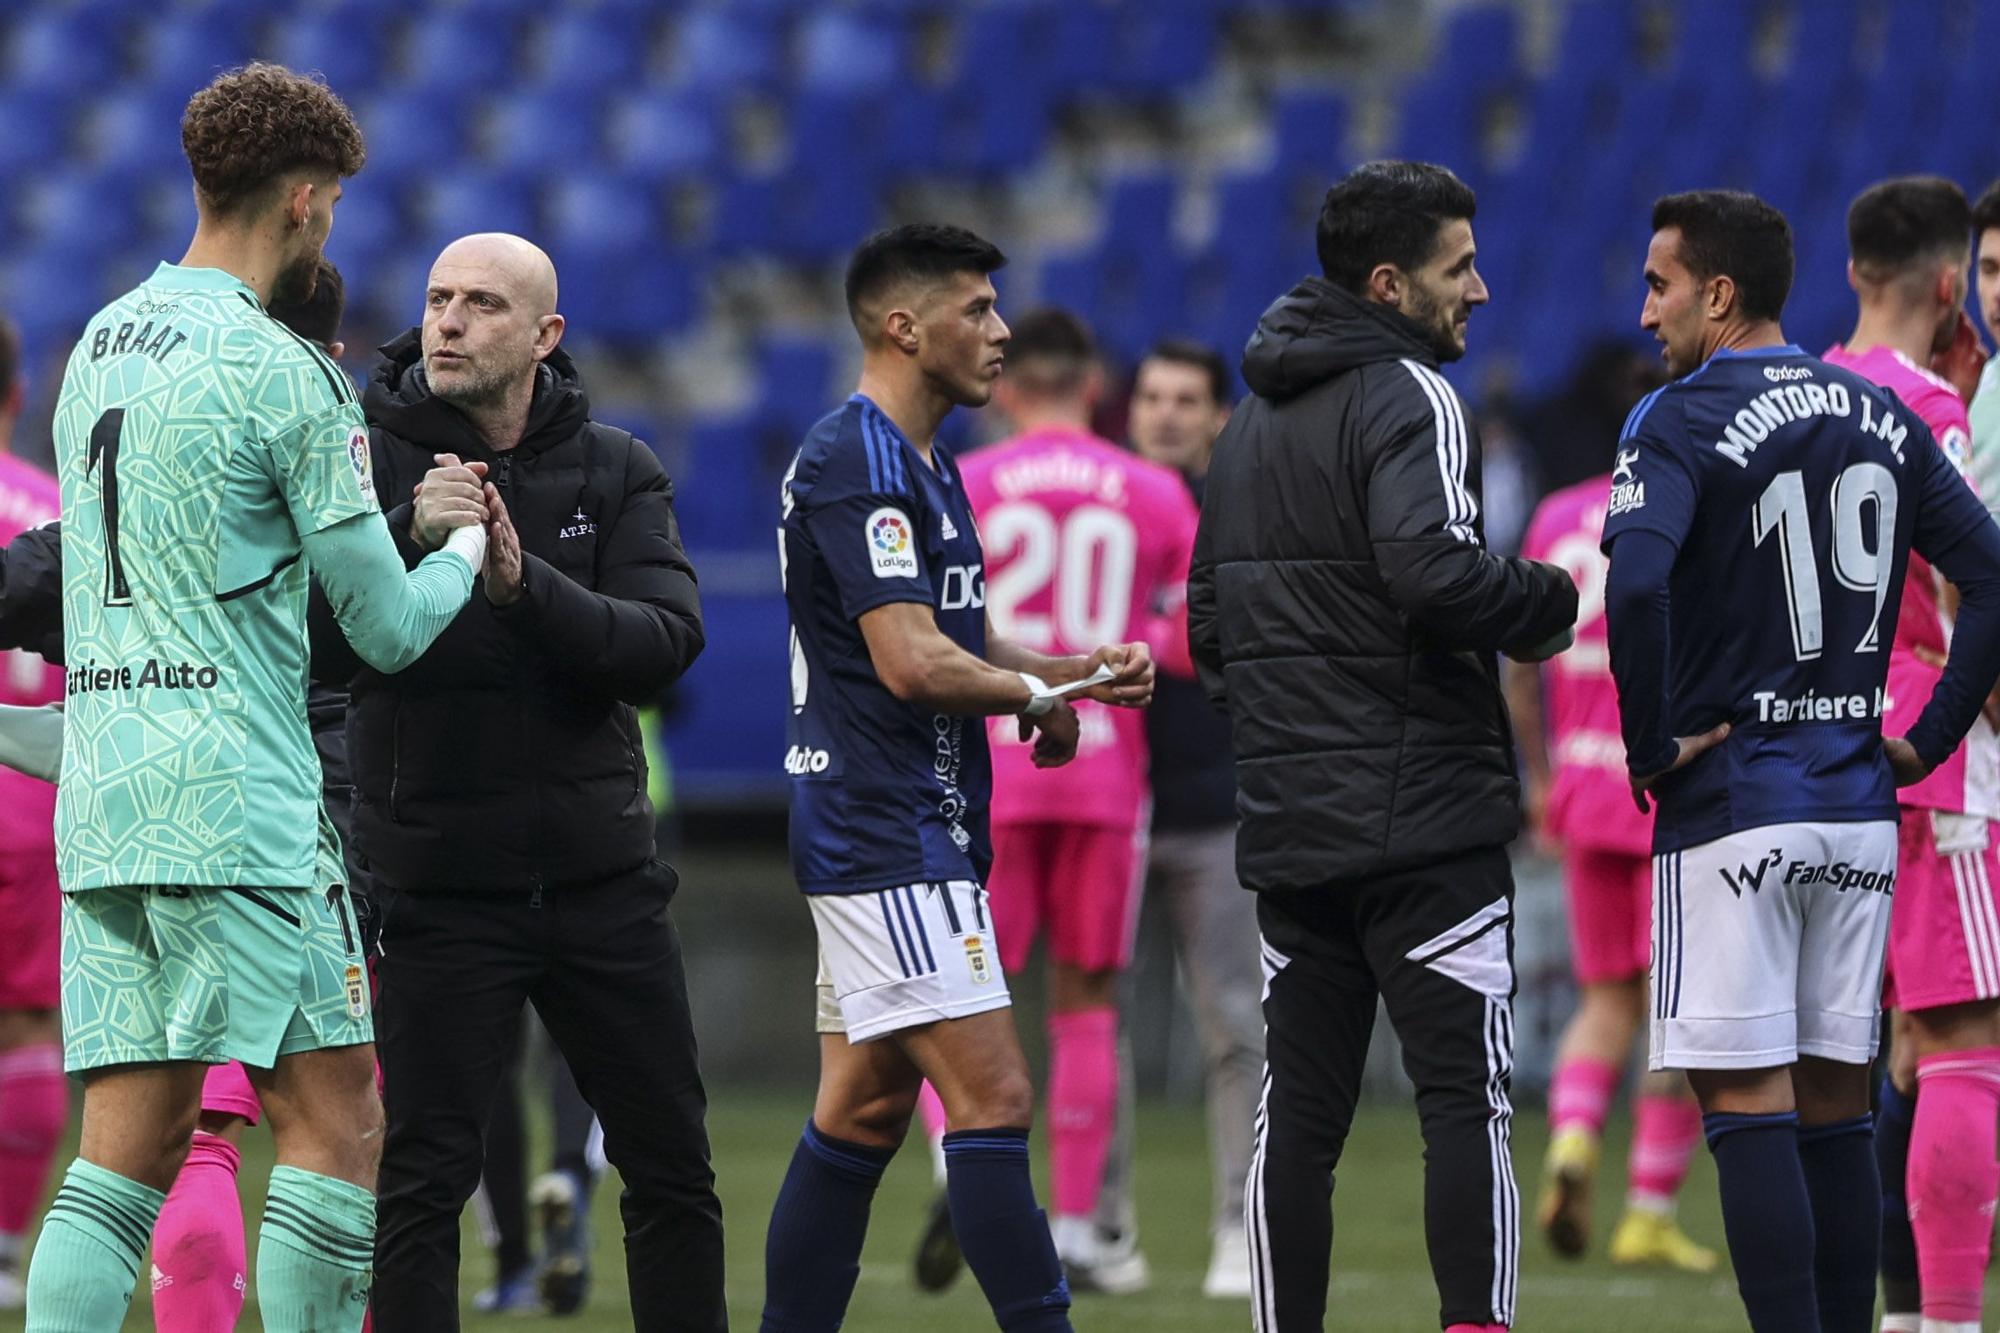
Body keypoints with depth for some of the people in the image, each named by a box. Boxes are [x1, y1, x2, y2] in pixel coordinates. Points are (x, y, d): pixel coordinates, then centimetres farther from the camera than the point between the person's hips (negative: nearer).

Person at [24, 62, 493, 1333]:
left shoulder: (100, 343, 14)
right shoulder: (280, 373, -9)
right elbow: (389, 629, -5)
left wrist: (399, 510, 26)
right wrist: (465, 547, 16)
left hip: (100, 800, 7)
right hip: (237, 801, -7)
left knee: (131, 1146, 5)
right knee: (336, 1124, -2)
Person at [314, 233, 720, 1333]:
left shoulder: (616, 470, 3)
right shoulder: (371, 458, -4)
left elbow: (667, 642, -11)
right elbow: (319, 645, -14)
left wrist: (522, 582, -25)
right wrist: (411, 540, -30)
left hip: (600, 871, 3)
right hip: (436, 880, -3)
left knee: (672, 1166, 9)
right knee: (424, 1176, -5)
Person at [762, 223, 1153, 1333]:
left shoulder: (920, 464, 18)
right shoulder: (859, 463, -15)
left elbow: (955, 640, 26)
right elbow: (911, 661, -22)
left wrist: (1078, 671, 8)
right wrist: (1040, 691, -6)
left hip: (892, 841, 11)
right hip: (889, 837, -11)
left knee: (864, 1113, 11)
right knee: (993, 1098, -13)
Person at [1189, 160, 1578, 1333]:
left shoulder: (1253, 418, 17)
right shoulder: (1408, 398, -10)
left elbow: (1210, 626, 21)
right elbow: (1433, 572, -25)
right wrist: (1554, 599, -9)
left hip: (1289, 828, 7)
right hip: (1424, 817, -7)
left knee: (1301, 1115, 7)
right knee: (1466, 1098, -6)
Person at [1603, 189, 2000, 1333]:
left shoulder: (1685, 423, -9)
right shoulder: (1883, 420, 10)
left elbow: (1636, 584, -26)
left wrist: (1651, 748, -15)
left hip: (1731, 807, -6)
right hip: (1859, 809, 6)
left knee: (1749, 1107, -5)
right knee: (1837, 1109, 10)